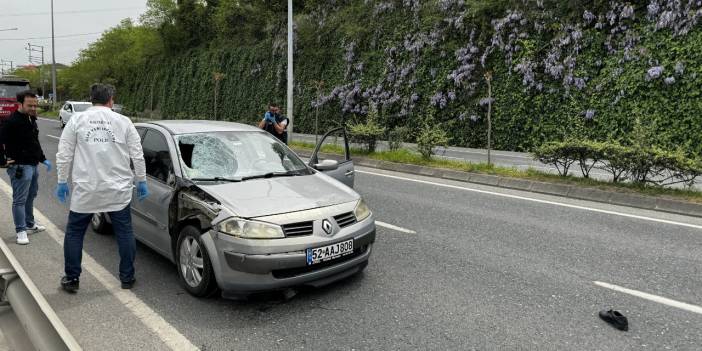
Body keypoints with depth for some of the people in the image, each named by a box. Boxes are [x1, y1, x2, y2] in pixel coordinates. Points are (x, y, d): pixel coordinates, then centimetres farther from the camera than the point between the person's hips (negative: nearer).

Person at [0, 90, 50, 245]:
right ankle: (21, 231, 4)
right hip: (20, 167, -9)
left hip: (33, 165, 9)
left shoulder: (32, 120, 12)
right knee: (20, 200, -3)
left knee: (31, 196, 19)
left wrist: (43, 159, 21)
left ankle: (30, 225, 31)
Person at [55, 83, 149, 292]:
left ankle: (71, 279, 19)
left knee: (74, 233, 15)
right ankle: (127, 277, 15)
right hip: (118, 190, 0)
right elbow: (137, 155, 1)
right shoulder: (123, 122, 1)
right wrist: (141, 181, 9)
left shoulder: (76, 120, 1)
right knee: (125, 233, 10)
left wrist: (62, 181, 9)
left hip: (85, 190, 0)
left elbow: (64, 154, 0)